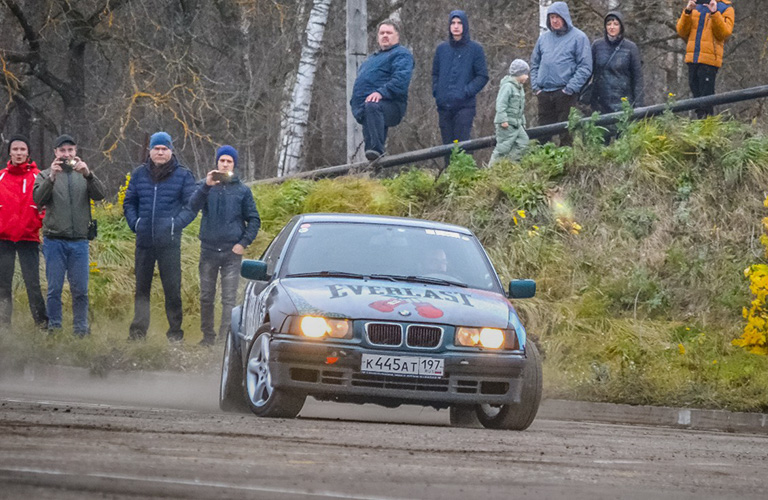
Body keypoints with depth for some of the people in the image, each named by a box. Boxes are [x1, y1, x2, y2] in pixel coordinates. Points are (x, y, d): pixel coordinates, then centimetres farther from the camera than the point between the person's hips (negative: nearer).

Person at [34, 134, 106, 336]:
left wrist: (88, 175, -25)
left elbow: (99, 194, -7)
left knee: (80, 290, 3)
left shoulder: (84, 175, 10)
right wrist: (51, 177, -26)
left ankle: (81, 329, 10)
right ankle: (54, 328, 7)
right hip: (54, 241, -1)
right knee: (54, 289, 1)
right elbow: (39, 199, -10)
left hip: (79, 241, 1)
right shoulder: (46, 175, 7)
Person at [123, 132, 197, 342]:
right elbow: (129, 202, 18)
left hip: (169, 241, -3)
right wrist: (135, 224, 3)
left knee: (172, 288, -1)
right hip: (144, 241, 3)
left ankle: (175, 331, 5)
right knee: (141, 287, 4)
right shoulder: (140, 174, 11)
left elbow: (191, 206, 2)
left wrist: (175, 225, -10)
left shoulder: (183, 175, 2)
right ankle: (138, 330, 5)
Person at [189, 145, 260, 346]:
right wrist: (206, 186, -28)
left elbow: (254, 220, 8)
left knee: (229, 298, -6)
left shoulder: (242, 190, 6)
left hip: (232, 252, -1)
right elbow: (193, 206, -13)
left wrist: (244, 243, -5)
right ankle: (208, 336, 16)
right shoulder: (206, 186, 5)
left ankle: (226, 337, -6)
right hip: (208, 250, 1)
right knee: (206, 297, 7)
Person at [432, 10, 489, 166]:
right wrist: (436, 92, 4)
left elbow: (482, 76, 0)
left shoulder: (475, 49, 1)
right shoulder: (442, 49, 12)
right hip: (444, 105, 4)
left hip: (465, 106, -4)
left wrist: (466, 91, -11)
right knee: (447, 145, 6)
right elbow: (435, 74, 20)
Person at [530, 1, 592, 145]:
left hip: (565, 94, -5)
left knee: (566, 132, -5)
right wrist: (535, 87, 6)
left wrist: (570, 89, -13)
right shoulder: (544, 38, 14)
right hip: (544, 94, 5)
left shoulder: (578, 37, -2)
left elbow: (585, 68, -7)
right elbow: (534, 64, 20)